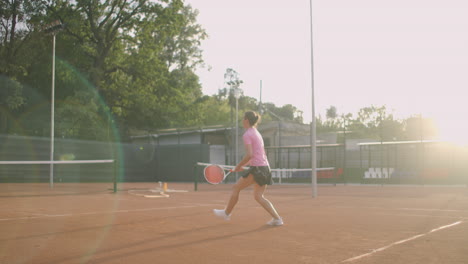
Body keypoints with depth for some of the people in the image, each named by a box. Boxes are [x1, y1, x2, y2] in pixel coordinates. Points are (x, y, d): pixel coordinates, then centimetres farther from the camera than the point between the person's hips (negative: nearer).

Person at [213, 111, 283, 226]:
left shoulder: (247, 135, -9)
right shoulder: (257, 133, 19)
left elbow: (249, 155, -20)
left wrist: (239, 166, -8)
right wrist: (243, 165, 21)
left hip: (257, 168, -9)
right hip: (265, 167, 9)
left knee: (236, 187, 7)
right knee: (258, 196, 10)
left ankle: (226, 213, 20)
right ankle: (277, 218, 2)